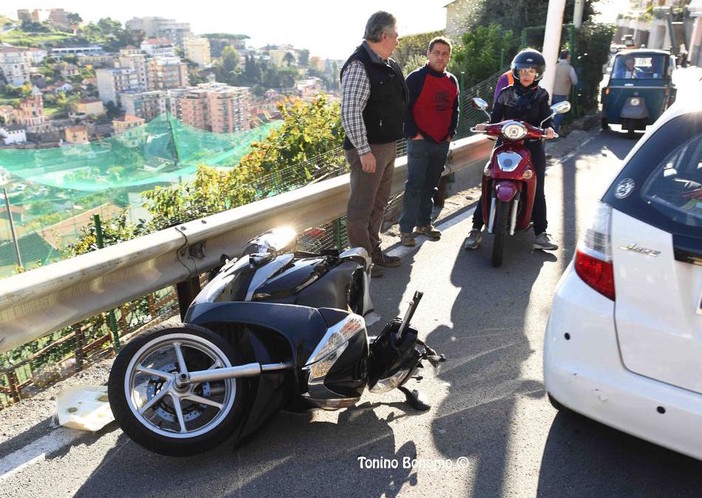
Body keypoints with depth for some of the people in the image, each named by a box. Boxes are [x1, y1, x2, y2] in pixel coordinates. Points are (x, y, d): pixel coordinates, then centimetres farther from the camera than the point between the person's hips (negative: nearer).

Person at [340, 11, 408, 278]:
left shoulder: (389, 65, 13)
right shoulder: (359, 66, -17)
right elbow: (350, 112, -24)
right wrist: (364, 150, -25)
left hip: (387, 146, 10)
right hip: (368, 149, -10)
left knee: (378, 204, 18)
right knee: (361, 207, -1)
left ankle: (374, 251, 31)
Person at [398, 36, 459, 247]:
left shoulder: (452, 81, 14)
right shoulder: (416, 78, -7)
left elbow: (454, 109, 23)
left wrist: (451, 132, 11)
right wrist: (413, 133, -15)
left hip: (442, 143, 6)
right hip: (420, 141, -6)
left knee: (430, 186, 13)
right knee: (415, 186, -7)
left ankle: (424, 223, 23)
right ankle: (406, 229, -2)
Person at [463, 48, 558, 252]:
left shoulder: (541, 95, 11)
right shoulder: (506, 93, 11)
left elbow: (546, 118, 0)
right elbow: (495, 117, 3)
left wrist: (548, 129, -22)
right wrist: (487, 126, -19)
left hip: (533, 146, 0)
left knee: (537, 190, -1)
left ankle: (541, 234, 6)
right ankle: (476, 229, -3)